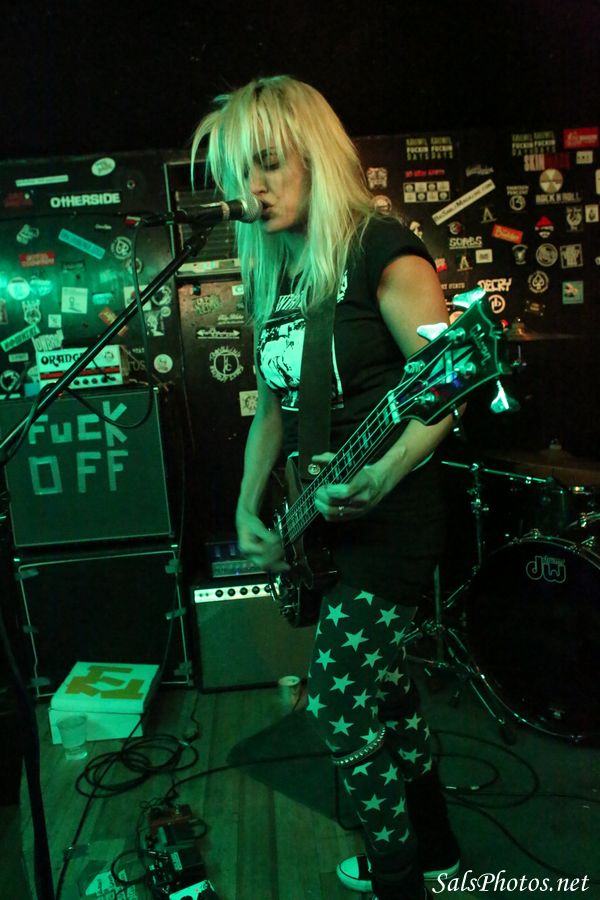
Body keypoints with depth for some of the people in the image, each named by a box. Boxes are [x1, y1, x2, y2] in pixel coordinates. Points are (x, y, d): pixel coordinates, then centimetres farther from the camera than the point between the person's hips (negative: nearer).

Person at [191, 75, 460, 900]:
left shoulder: (381, 248, -13)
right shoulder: (271, 273, 10)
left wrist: (384, 475, -31)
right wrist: (250, 507, 7)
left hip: (387, 514, -8)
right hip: (318, 521, 8)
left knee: (339, 709, -3)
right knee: (383, 689, 19)